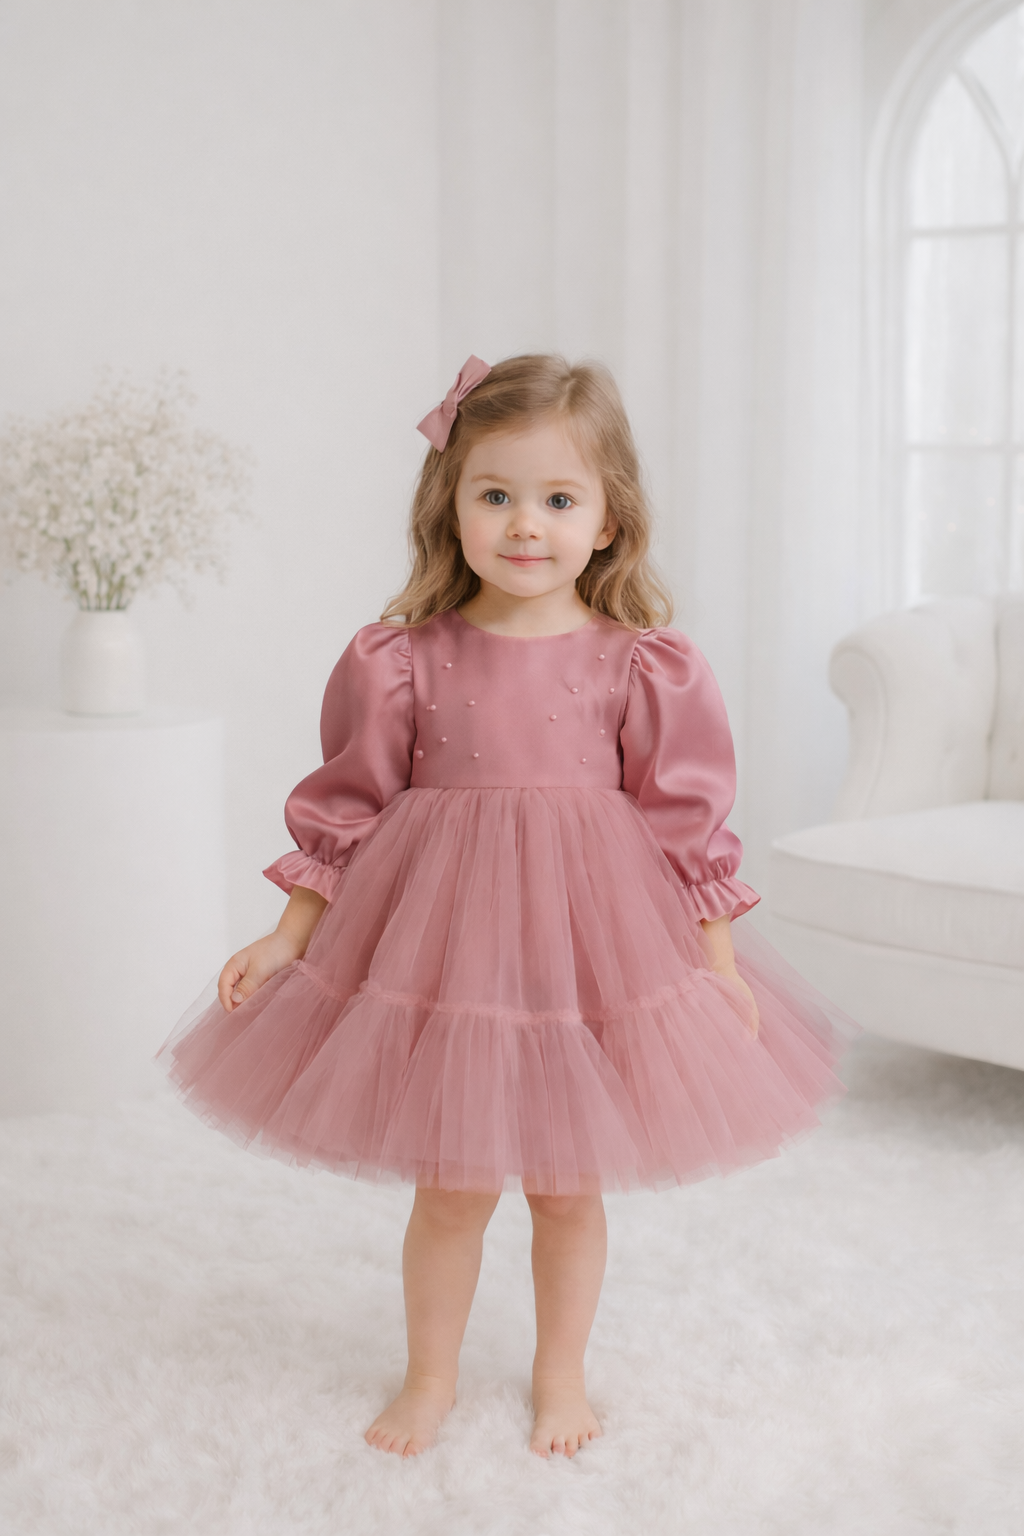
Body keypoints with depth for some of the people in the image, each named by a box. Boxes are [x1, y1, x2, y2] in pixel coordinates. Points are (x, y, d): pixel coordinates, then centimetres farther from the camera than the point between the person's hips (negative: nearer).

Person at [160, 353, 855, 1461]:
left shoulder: (645, 668, -6)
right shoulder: (401, 661, -5)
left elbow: (689, 824, 0)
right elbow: (346, 810, 3)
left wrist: (720, 962, 0)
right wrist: (285, 940, 2)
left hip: (595, 954, 0)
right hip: (441, 954, 0)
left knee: (567, 1187, 14)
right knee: (450, 1186, 11)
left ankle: (561, 1373, 38)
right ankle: (431, 1377, 35)